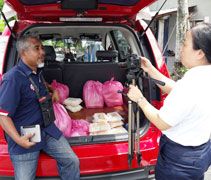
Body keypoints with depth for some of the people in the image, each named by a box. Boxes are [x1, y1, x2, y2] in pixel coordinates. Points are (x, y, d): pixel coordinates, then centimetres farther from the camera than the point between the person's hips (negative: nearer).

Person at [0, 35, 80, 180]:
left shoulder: (37, 72, 6)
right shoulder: (13, 78, -21)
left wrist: (53, 90, 14)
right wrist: (18, 139, -31)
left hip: (47, 129, 7)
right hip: (25, 136, -7)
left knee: (72, 161, 4)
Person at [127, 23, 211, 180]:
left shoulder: (190, 85, -32)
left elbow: (161, 123, -22)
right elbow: (175, 90, 8)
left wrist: (139, 99, -10)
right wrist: (150, 70, 6)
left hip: (180, 161, -8)